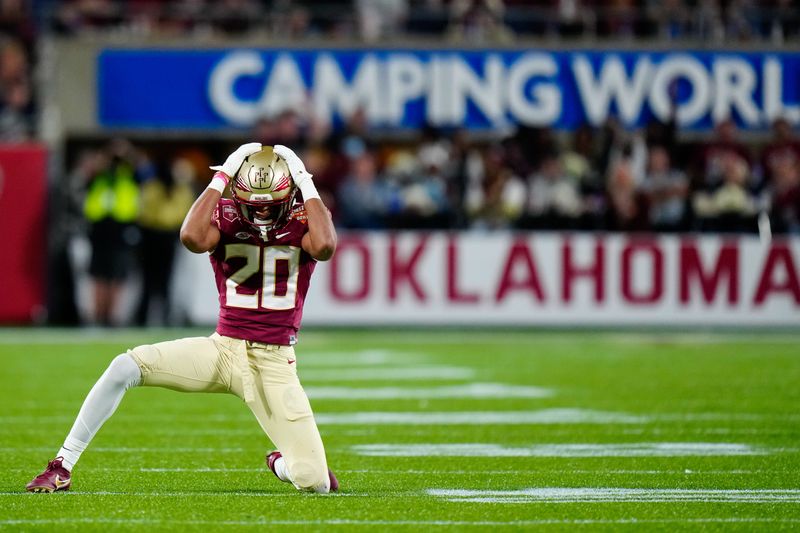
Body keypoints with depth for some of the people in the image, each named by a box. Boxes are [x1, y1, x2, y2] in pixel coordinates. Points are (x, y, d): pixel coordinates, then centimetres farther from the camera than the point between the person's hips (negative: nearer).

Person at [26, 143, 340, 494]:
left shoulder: (305, 221, -3)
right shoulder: (224, 218, -2)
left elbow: (325, 247, -28)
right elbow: (191, 238, -26)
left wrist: (307, 186, -19)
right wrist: (222, 177, -20)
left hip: (274, 363, -1)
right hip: (223, 348, 1)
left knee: (315, 483, -9)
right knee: (125, 367, -21)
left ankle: (282, 463, 32)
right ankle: (62, 468, -10)